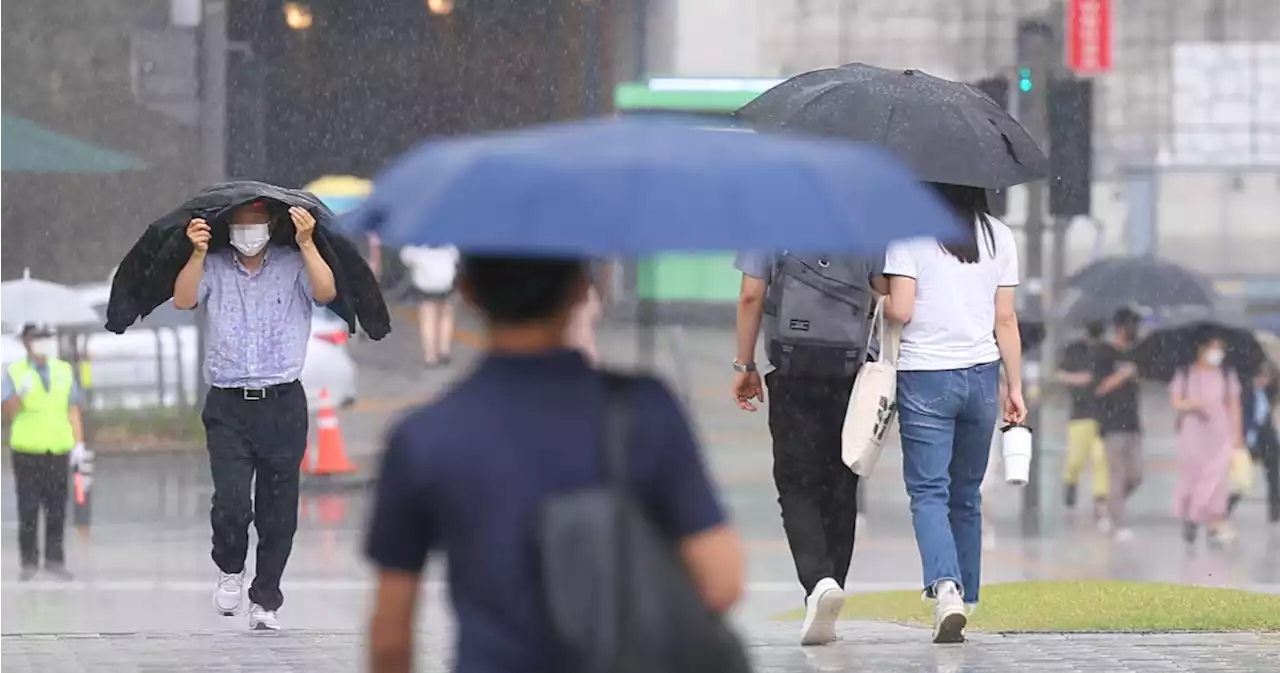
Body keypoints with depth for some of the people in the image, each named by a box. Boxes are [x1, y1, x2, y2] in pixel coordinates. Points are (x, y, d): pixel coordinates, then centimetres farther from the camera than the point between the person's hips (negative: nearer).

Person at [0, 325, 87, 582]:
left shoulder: (64, 371, 9)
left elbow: (73, 409, 11)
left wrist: (79, 443, 5)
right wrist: (21, 392, -23)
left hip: (59, 450, 2)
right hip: (27, 451, -2)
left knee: (57, 510, 1)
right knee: (28, 509, 0)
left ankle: (55, 560, 8)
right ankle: (29, 561, 7)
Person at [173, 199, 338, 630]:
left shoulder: (293, 266, 6)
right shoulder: (213, 268, 9)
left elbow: (325, 292, -11)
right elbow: (183, 300, -6)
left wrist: (306, 244, -21)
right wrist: (198, 254, -18)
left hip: (282, 405, 0)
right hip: (227, 407, 0)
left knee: (278, 511, 4)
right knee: (231, 501, -16)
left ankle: (265, 601, 17)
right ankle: (230, 571, 13)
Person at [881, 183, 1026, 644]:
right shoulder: (999, 237, 5)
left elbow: (901, 311, -12)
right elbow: (1006, 321, 6)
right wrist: (1015, 389, 11)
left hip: (925, 377, -4)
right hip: (981, 377, 4)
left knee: (928, 491, -4)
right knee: (966, 494, 15)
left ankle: (946, 588, -26)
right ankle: (965, 599, 19)